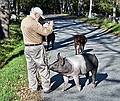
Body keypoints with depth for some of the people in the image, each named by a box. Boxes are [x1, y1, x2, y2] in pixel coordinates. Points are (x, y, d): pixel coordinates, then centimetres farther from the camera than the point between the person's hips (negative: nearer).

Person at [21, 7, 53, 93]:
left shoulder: (24, 21, 9)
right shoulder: (33, 23, -21)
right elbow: (45, 32, -17)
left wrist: (43, 26, 12)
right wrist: (50, 25, 0)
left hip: (27, 48, 9)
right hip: (37, 48, -8)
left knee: (31, 68, 15)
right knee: (43, 68, 4)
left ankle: (33, 87, 24)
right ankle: (46, 87, 11)